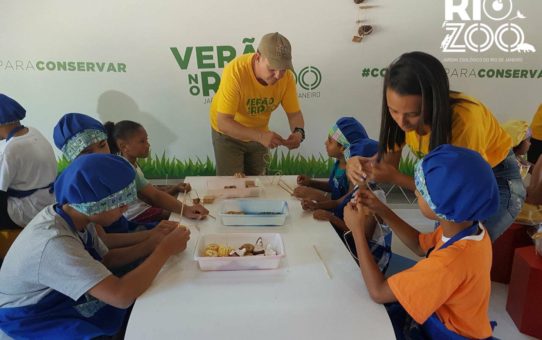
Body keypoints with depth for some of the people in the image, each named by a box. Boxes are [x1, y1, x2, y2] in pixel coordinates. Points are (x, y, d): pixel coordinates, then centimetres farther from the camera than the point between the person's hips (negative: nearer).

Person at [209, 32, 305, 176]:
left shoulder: (286, 76, -22)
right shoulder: (235, 71, -33)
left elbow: (294, 113, -11)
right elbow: (223, 122, -35)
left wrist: (298, 132, -33)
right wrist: (260, 136, -46)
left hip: (259, 134, 4)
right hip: (228, 133, -4)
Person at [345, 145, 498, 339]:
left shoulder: (451, 262, -39)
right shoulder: (465, 225, -14)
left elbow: (378, 292, -28)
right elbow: (420, 245, 7)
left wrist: (357, 231, -22)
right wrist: (380, 210, -3)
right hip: (441, 315, 7)